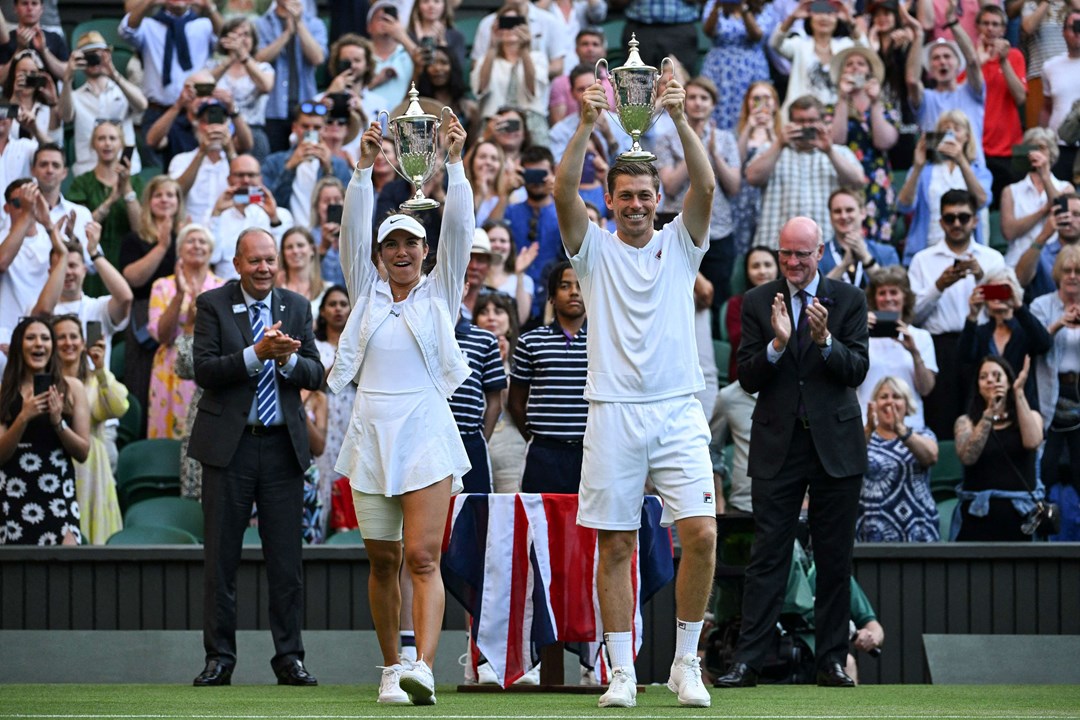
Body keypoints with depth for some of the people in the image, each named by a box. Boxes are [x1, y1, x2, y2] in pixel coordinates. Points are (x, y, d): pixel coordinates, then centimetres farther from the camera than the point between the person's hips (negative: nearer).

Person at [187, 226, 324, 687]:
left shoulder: (296, 307, 10)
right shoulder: (213, 305, 1)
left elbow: (315, 375, 4)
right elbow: (204, 370, -10)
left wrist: (287, 359, -16)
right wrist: (257, 353, -21)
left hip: (283, 444, 2)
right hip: (229, 443, -2)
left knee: (286, 558, 2)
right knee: (221, 557, 1)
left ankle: (289, 657, 7)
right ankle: (219, 658, 6)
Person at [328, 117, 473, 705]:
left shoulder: (439, 291, 7)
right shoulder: (366, 289, 11)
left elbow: (458, 227, -3)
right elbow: (354, 229, 0)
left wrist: (455, 164, -13)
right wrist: (365, 167, -10)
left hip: (426, 435, -3)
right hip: (371, 435, 3)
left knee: (423, 557, -13)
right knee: (382, 561, 6)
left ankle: (423, 667, -25)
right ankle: (392, 669, 15)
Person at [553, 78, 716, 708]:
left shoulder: (679, 244, 11)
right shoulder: (595, 249, 9)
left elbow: (707, 186, -5)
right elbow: (564, 191, -7)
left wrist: (681, 120, -16)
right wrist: (588, 125, -17)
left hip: (679, 413, 0)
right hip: (614, 414, 0)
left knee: (702, 533, -11)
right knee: (615, 546, 0)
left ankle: (686, 662, 1)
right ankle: (622, 672, 7)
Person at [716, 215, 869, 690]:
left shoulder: (848, 301, 3)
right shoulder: (758, 302, 4)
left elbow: (858, 370, -4)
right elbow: (747, 378, -2)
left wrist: (826, 341, -21)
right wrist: (776, 344, -19)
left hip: (835, 443, 0)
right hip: (777, 446, 0)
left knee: (835, 560, 4)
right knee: (767, 557, -4)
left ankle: (831, 661, 11)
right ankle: (747, 662, -5)